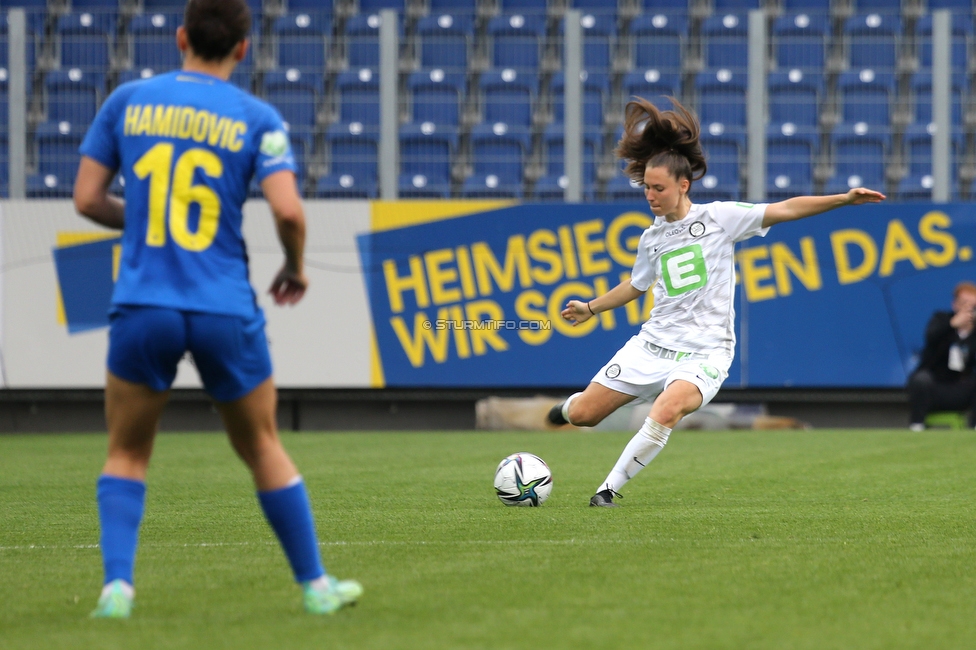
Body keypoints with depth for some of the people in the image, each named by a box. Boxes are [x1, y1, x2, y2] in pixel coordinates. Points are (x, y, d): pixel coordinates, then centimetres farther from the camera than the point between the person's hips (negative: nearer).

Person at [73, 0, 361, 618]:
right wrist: (296, 267, 8)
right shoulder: (257, 118, -1)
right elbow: (288, 211, -12)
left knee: (126, 454, 14)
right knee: (263, 450, 15)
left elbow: (87, 200, 6)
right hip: (226, 309, -1)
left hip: (142, 307, 1)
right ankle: (315, 585, 21)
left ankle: (117, 585, -3)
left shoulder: (129, 100, 5)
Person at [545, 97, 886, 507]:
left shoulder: (718, 218, -4)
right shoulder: (652, 238, 10)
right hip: (653, 342, 4)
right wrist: (591, 308, 28)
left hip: (703, 352, -4)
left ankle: (609, 489, -17)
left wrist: (844, 199, -16)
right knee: (583, 415, 1)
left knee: (664, 414, -33)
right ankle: (570, 406, 39)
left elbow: (785, 210, -8)